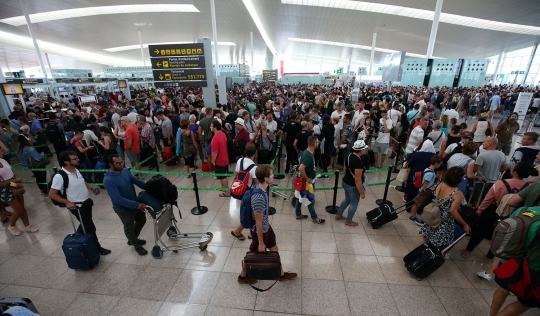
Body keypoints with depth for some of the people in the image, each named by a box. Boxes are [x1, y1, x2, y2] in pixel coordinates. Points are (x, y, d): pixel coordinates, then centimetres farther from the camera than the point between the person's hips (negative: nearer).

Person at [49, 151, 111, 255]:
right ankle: (97, 248, 20)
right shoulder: (60, 176, -23)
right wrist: (67, 202, -23)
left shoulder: (76, 170, 0)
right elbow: (52, 194, -17)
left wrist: (91, 188, 2)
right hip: (77, 206, -8)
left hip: (87, 202, 8)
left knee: (85, 225, 25)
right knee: (90, 228, 3)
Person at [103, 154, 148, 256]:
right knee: (129, 228, 14)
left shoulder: (125, 171, -6)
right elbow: (118, 199, -31)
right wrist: (137, 205, -33)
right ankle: (136, 245, 39)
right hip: (123, 209, -7)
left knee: (142, 220, 24)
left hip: (134, 203, 7)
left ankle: (133, 239, 50)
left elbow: (137, 181, 0)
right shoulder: (108, 180, -28)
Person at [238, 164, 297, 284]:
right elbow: (258, 222, -27)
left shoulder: (259, 187, -9)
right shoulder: (259, 198, -37)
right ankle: (243, 276, 42)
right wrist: (261, 243, -15)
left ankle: (282, 274, 45)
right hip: (260, 230, -9)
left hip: (266, 227, 9)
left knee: (274, 249, 23)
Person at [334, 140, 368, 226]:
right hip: (353, 186, -8)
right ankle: (348, 221, 35)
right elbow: (358, 180, -26)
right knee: (354, 203, 15)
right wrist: (362, 192, -15)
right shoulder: (359, 162, -31)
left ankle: (338, 215, 44)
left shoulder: (349, 156, -5)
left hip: (345, 182, 8)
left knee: (347, 200, 29)